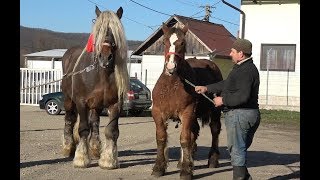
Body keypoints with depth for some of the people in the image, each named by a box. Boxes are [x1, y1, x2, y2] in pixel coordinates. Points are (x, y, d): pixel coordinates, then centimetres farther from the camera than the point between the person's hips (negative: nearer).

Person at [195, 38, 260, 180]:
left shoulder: (246, 70, -20)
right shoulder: (242, 68, 16)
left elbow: (243, 96, -29)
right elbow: (226, 84, 24)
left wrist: (223, 100, -17)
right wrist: (206, 88, 22)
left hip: (239, 115, -11)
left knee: (237, 150, -2)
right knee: (240, 149, 19)